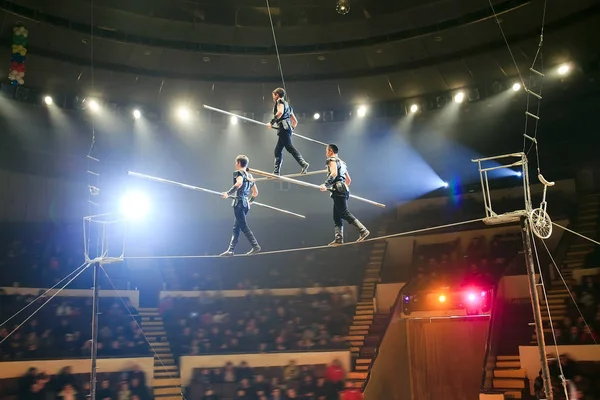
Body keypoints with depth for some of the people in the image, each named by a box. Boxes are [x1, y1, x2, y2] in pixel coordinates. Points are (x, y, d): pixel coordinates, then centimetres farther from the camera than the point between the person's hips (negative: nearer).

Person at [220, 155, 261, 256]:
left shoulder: (239, 172, -5)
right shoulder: (250, 175, 19)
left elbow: (239, 183, -27)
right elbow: (255, 192, 22)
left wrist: (228, 193, -21)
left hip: (239, 203, -8)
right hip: (246, 204, 8)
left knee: (243, 226, -7)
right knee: (236, 228, 10)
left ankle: (255, 246, -13)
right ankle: (231, 250, 11)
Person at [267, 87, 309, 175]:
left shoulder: (280, 101, 5)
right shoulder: (287, 105, 32)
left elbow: (280, 112, -19)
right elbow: (295, 121, 31)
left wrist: (272, 122, -15)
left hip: (283, 128, -9)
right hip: (288, 128, 9)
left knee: (289, 147, -18)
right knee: (277, 151, 8)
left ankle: (303, 164, -31)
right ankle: (276, 172, 5)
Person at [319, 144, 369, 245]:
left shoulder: (332, 160, -1)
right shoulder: (341, 162, 28)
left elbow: (334, 173, -20)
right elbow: (349, 180, 29)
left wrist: (326, 185, -19)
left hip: (338, 191, -10)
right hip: (343, 190, 10)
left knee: (344, 213, -16)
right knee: (337, 217, 5)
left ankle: (363, 230, -24)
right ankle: (339, 238, -2)